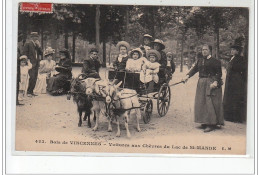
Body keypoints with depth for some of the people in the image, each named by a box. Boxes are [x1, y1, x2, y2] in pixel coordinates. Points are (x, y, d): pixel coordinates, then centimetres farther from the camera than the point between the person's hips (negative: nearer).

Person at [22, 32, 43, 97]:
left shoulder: (37, 45, 18)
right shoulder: (28, 44, -2)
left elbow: (41, 53, 11)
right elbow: (25, 54, -5)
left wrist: (39, 46, -1)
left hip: (36, 64, 7)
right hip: (31, 63, -7)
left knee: (35, 79, 5)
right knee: (32, 77, -16)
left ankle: (31, 91, 11)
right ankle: (28, 92, -11)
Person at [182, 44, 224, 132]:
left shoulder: (215, 61, -3)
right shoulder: (199, 61, 15)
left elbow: (219, 73, -7)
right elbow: (194, 69, 7)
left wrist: (215, 82, -21)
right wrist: (188, 76, -9)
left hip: (211, 84, -6)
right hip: (201, 84, 7)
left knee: (210, 103, -9)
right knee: (201, 103, 6)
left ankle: (211, 124, -7)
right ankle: (205, 122, 15)